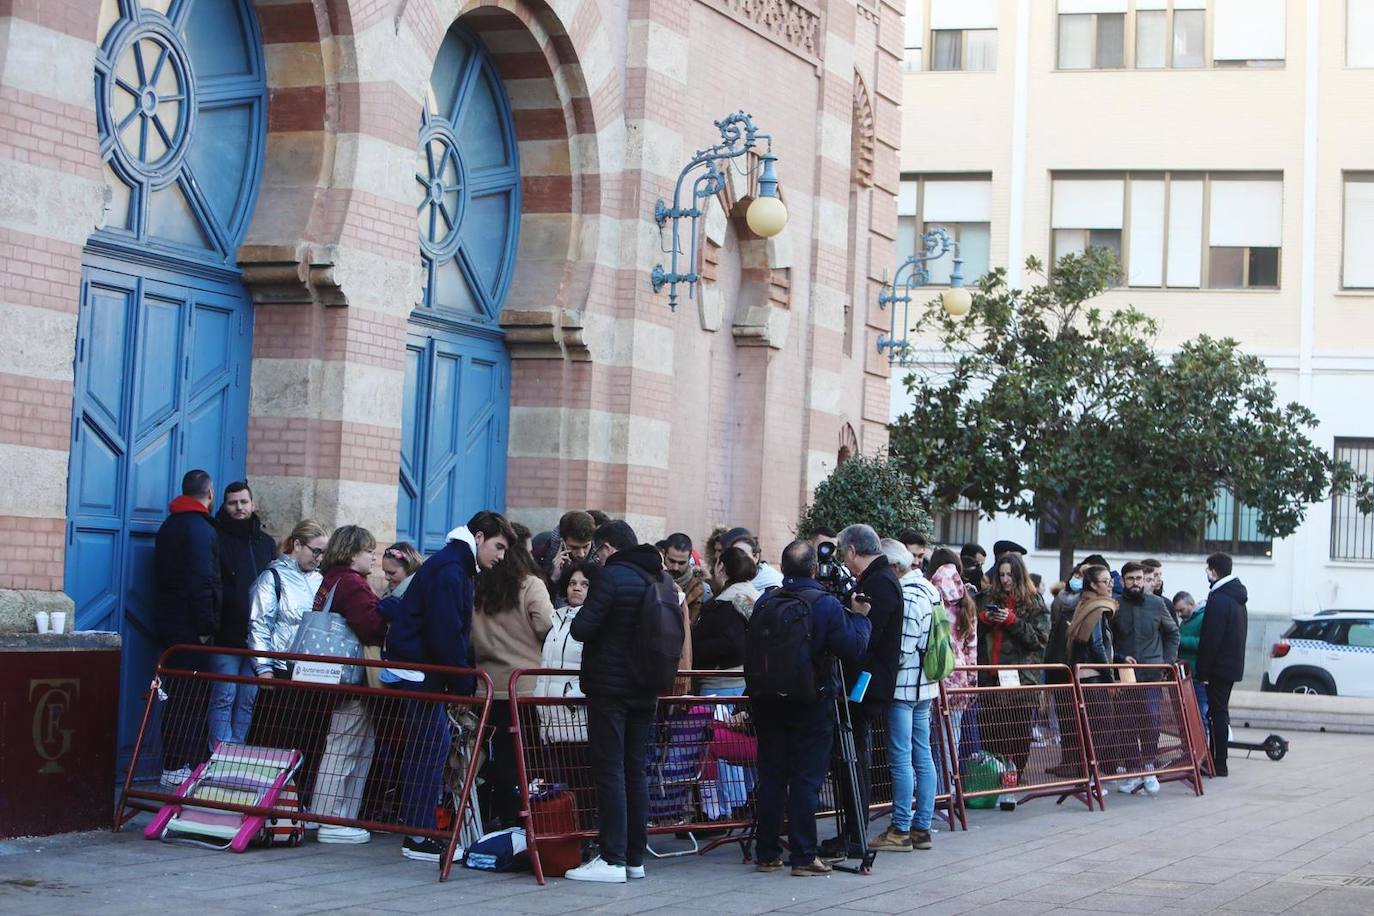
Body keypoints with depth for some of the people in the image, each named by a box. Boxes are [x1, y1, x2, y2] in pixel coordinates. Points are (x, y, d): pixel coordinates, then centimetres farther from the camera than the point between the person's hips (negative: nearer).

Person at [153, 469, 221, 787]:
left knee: (178, 696, 13)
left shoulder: (168, 526, 16)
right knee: (189, 698, -6)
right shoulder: (200, 528, -14)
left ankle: (173, 764, 17)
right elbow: (203, 582, -20)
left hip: (170, 624, 9)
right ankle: (179, 767, -7)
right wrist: (207, 627, -16)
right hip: (191, 629, -9)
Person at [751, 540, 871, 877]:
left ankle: (768, 853, 14)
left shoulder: (765, 602, -1)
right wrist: (860, 618, 5)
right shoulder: (827, 605, -12)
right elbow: (854, 651, -9)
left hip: (769, 702, 4)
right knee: (807, 780, 0)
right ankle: (803, 856, 0)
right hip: (812, 705, -4)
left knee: (771, 777, 10)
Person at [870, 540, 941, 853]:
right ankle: (922, 828, 15)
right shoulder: (928, 589, 13)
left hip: (903, 685, -10)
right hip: (924, 685, 10)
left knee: (900, 759, -5)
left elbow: (902, 649, -20)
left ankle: (901, 830, -2)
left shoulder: (906, 596, -17)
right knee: (922, 755, 11)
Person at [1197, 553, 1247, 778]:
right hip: (1234, 664, 9)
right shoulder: (1238, 597, 13)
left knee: (1218, 712, -5)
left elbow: (1210, 639, -20)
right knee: (1220, 711, 14)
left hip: (1220, 666, -9)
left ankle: (1219, 764, -4)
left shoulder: (1218, 599, -18)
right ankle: (1215, 759, 20)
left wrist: (1203, 670, -15)